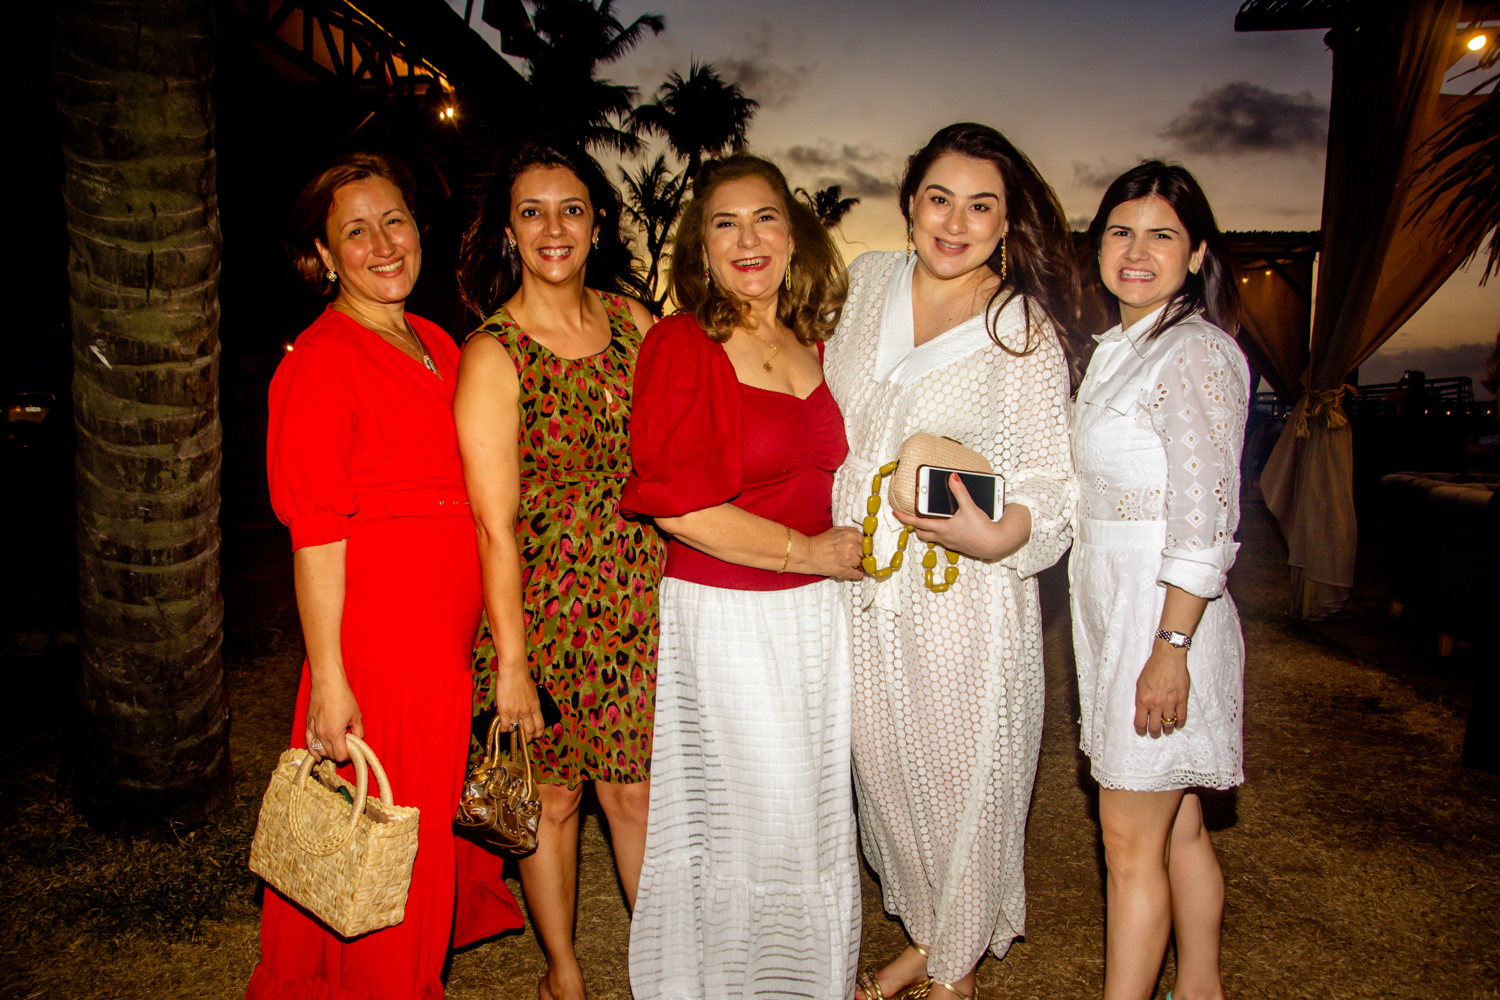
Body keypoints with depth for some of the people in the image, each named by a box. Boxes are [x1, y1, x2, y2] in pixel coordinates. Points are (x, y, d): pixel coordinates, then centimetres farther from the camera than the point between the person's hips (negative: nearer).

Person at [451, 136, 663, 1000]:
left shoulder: (632, 320, 2)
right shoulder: (492, 355, -12)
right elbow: (495, 527, -13)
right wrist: (510, 661, -13)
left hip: (643, 600, 4)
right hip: (546, 608, -3)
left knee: (638, 791, 14)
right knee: (553, 800, 13)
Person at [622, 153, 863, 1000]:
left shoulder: (815, 342, 7)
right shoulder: (682, 345, -12)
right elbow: (679, 504, -19)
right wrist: (808, 552, -13)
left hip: (817, 611, 6)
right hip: (724, 614, -6)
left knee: (821, 811, 19)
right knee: (743, 815, 8)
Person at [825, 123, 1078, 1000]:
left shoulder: (1025, 330, -7)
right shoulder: (867, 281, 5)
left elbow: (1055, 485, -8)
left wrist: (994, 535, -27)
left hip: (965, 600, -4)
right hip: (863, 585, 5)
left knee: (962, 779, 9)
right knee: (884, 769, 16)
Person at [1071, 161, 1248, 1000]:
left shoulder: (1198, 352, -13)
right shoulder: (1119, 349, 14)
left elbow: (1206, 520, -18)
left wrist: (1170, 647, -20)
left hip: (1164, 612, -9)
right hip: (1116, 608, 9)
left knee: (1131, 840, 0)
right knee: (1178, 829, 18)